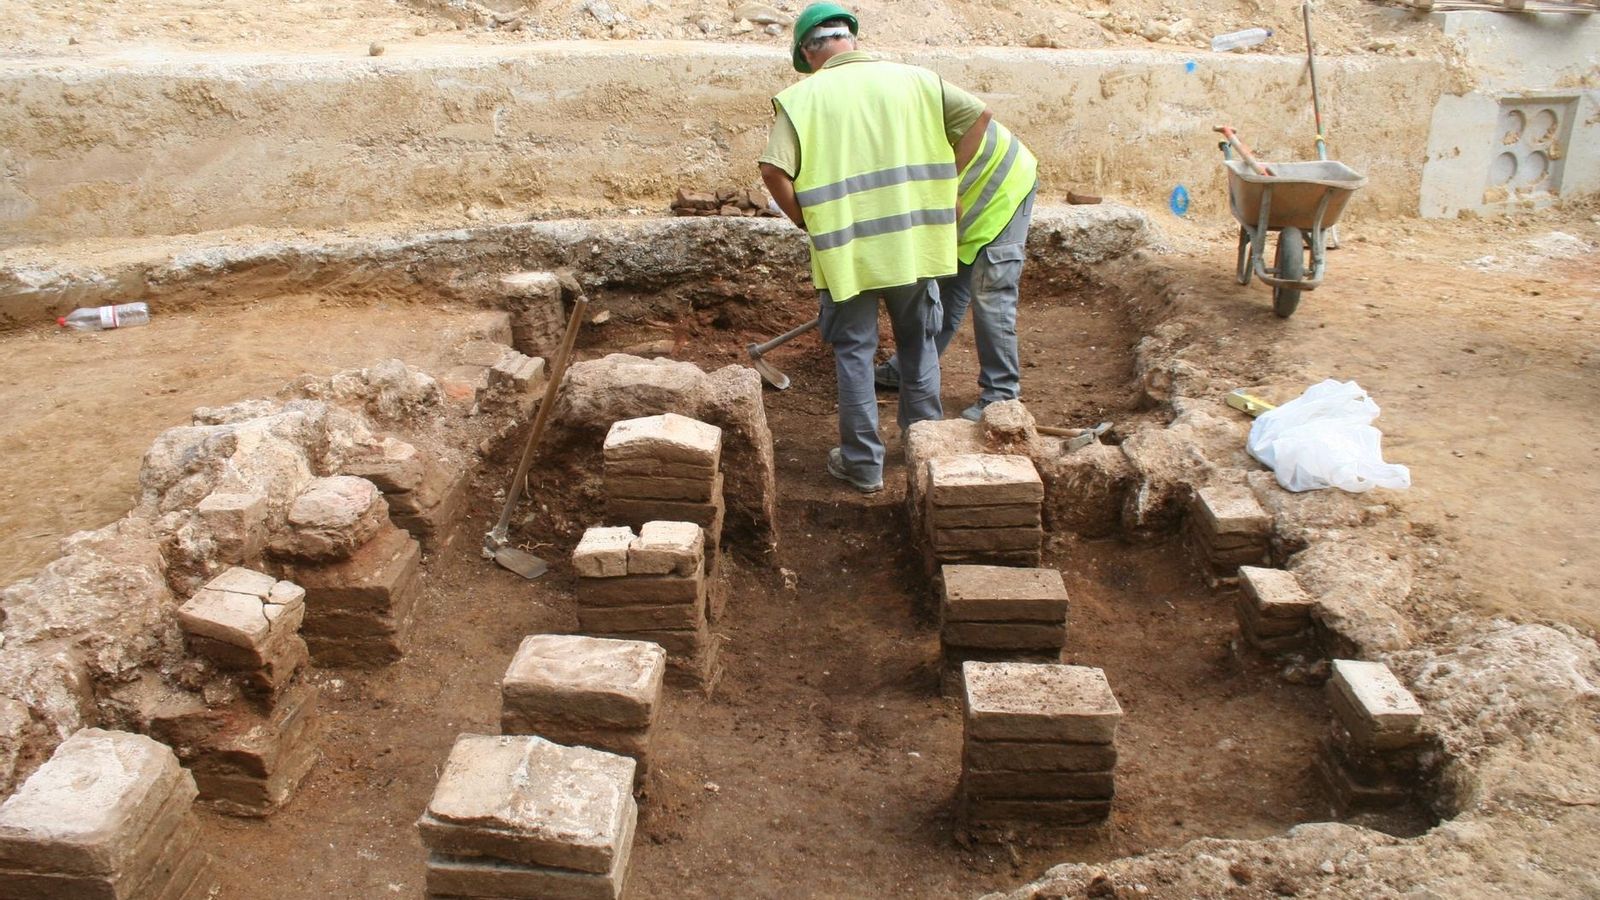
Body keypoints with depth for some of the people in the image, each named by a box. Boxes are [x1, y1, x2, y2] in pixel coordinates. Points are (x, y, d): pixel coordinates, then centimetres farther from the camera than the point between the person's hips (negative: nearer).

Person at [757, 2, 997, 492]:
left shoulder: (802, 97, -3)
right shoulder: (909, 78, 5)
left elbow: (774, 171, -15)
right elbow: (976, 114, 2)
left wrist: (807, 222, 1)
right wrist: (948, 185, 9)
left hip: (846, 249, -3)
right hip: (913, 242, 3)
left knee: (854, 353, 10)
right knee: (919, 346, 19)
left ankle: (862, 463, 16)